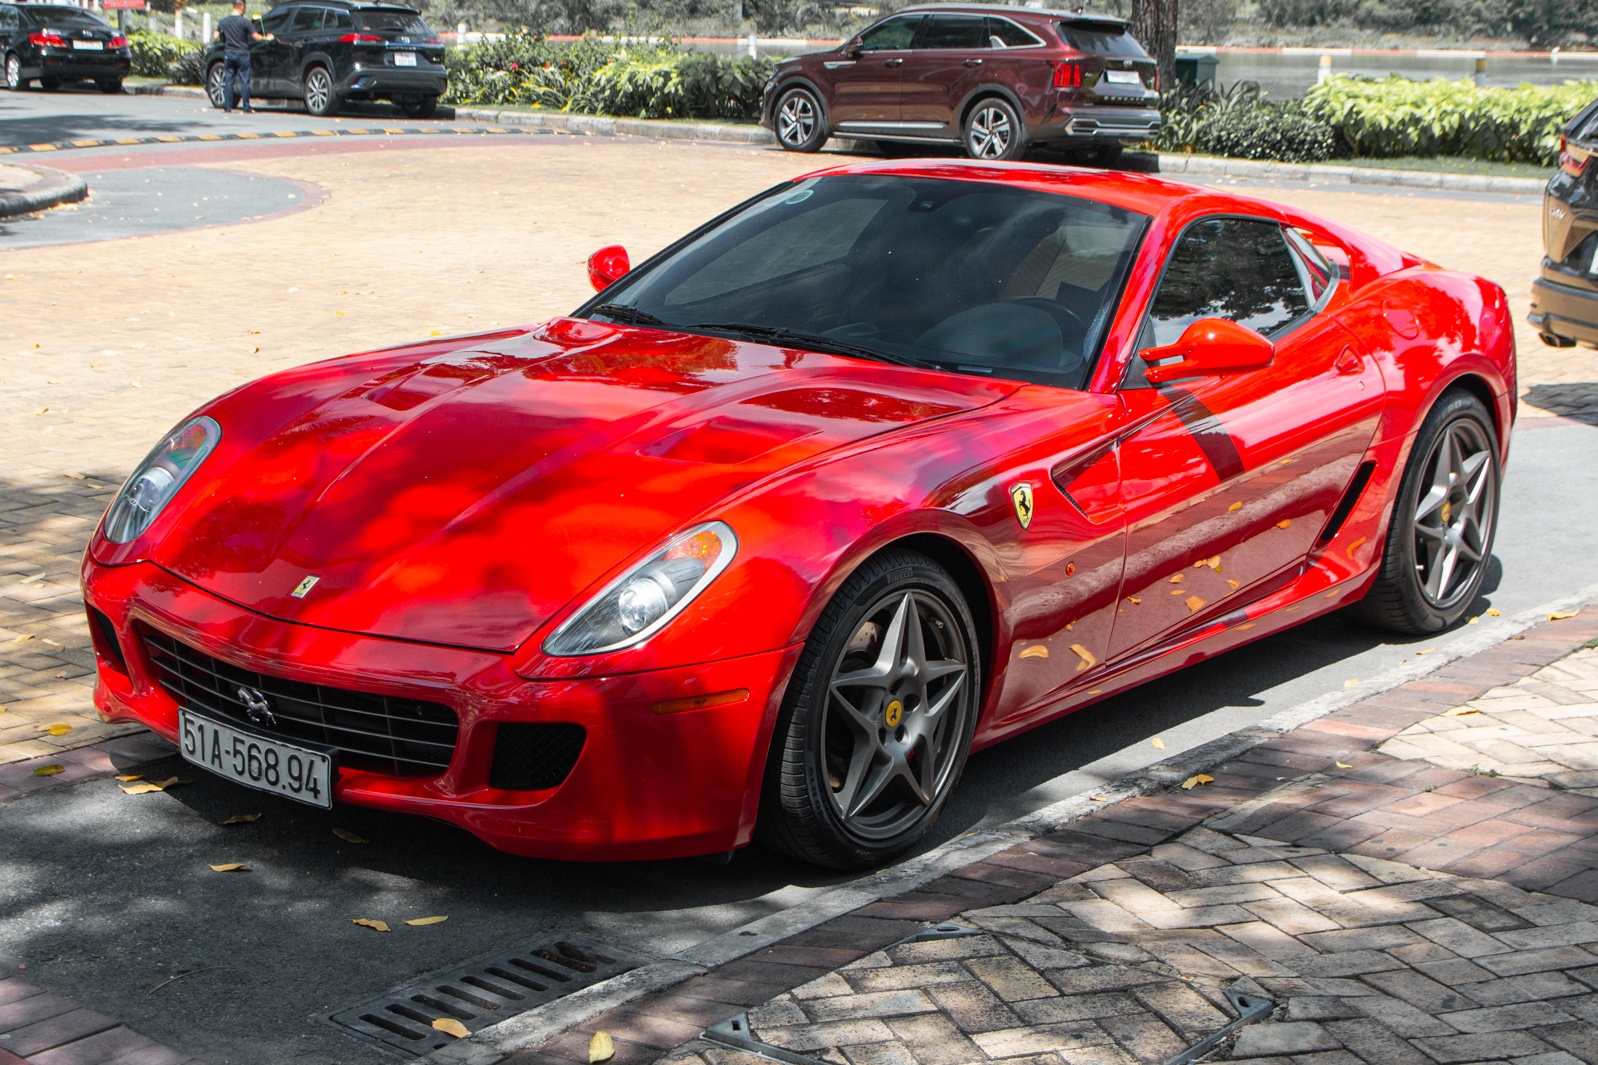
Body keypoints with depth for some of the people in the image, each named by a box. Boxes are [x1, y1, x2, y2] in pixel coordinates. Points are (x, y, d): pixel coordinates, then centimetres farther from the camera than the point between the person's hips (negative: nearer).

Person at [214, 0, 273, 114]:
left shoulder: (223, 22, 2)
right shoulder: (245, 22, -9)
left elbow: (216, 37, 5)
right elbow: (256, 37, -10)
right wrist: (267, 38, 7)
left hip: (228, 53, 3)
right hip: (242, 54, -3)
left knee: (228, 81, 7)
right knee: (244, 82, 1)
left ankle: (228, 107, 4)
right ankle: (246, 108, 0)